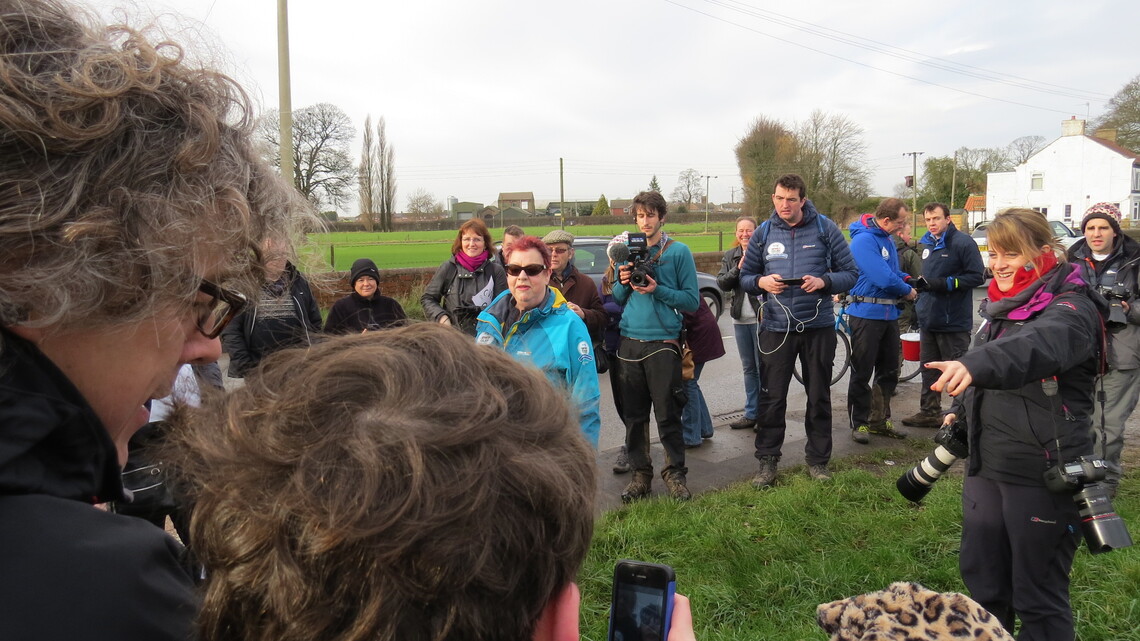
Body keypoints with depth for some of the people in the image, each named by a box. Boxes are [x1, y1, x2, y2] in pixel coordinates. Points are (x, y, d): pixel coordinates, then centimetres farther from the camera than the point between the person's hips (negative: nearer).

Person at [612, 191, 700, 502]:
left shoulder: (679, 252, 1)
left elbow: (692, 300, -3)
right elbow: (615, 299, 15)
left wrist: (657, 290, -14)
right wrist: (623, 282, -5)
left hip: (663, 342, -3)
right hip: (629, 343, 4)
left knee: (667, 414, 0)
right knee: (634, 414, 7)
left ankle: (675, 473, 15)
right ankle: (640, 473, 19)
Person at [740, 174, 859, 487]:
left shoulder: (825, 228, -1)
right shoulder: (763, 233, 4)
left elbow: (850, 272, 1)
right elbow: (745, 276, 9)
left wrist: (824, 282, -18)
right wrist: (761, 282, -12)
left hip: (818, 326, 0)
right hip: (776, 328, 1)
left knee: (819, 397, 11)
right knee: (772, 398, 4)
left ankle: (818, 459, 25)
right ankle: (767, 461, 16)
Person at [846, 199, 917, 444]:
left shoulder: (887, 239, 12)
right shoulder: (864, 240, -18)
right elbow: (883, 278, -24)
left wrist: (906, 279, 4)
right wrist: (907, 292, -8)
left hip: (889, 313, 9)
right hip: (867, 314, -9)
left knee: (889, 371, 14)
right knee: (862, 372, 0)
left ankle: (882, 420, 26)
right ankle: (859, 423, 10)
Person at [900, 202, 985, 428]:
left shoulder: (963, 242, -12)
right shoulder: (925, 244, 13)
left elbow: (977, 276, -16)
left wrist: (946, 284, -22)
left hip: (954, 321, -8)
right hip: (928, 318, 8)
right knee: (929, 367, 15)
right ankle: (929, 411, 26)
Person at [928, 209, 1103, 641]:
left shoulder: (1070, 308, -15)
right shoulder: (1001, 306, 10)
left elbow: (1041, 345, -39)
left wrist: (977, 365, -56)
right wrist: (960, 410, 9)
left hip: (1043, 477, -8)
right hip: (986, 465, 8)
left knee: (1038, 594, 3)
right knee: (981, 576, 18)